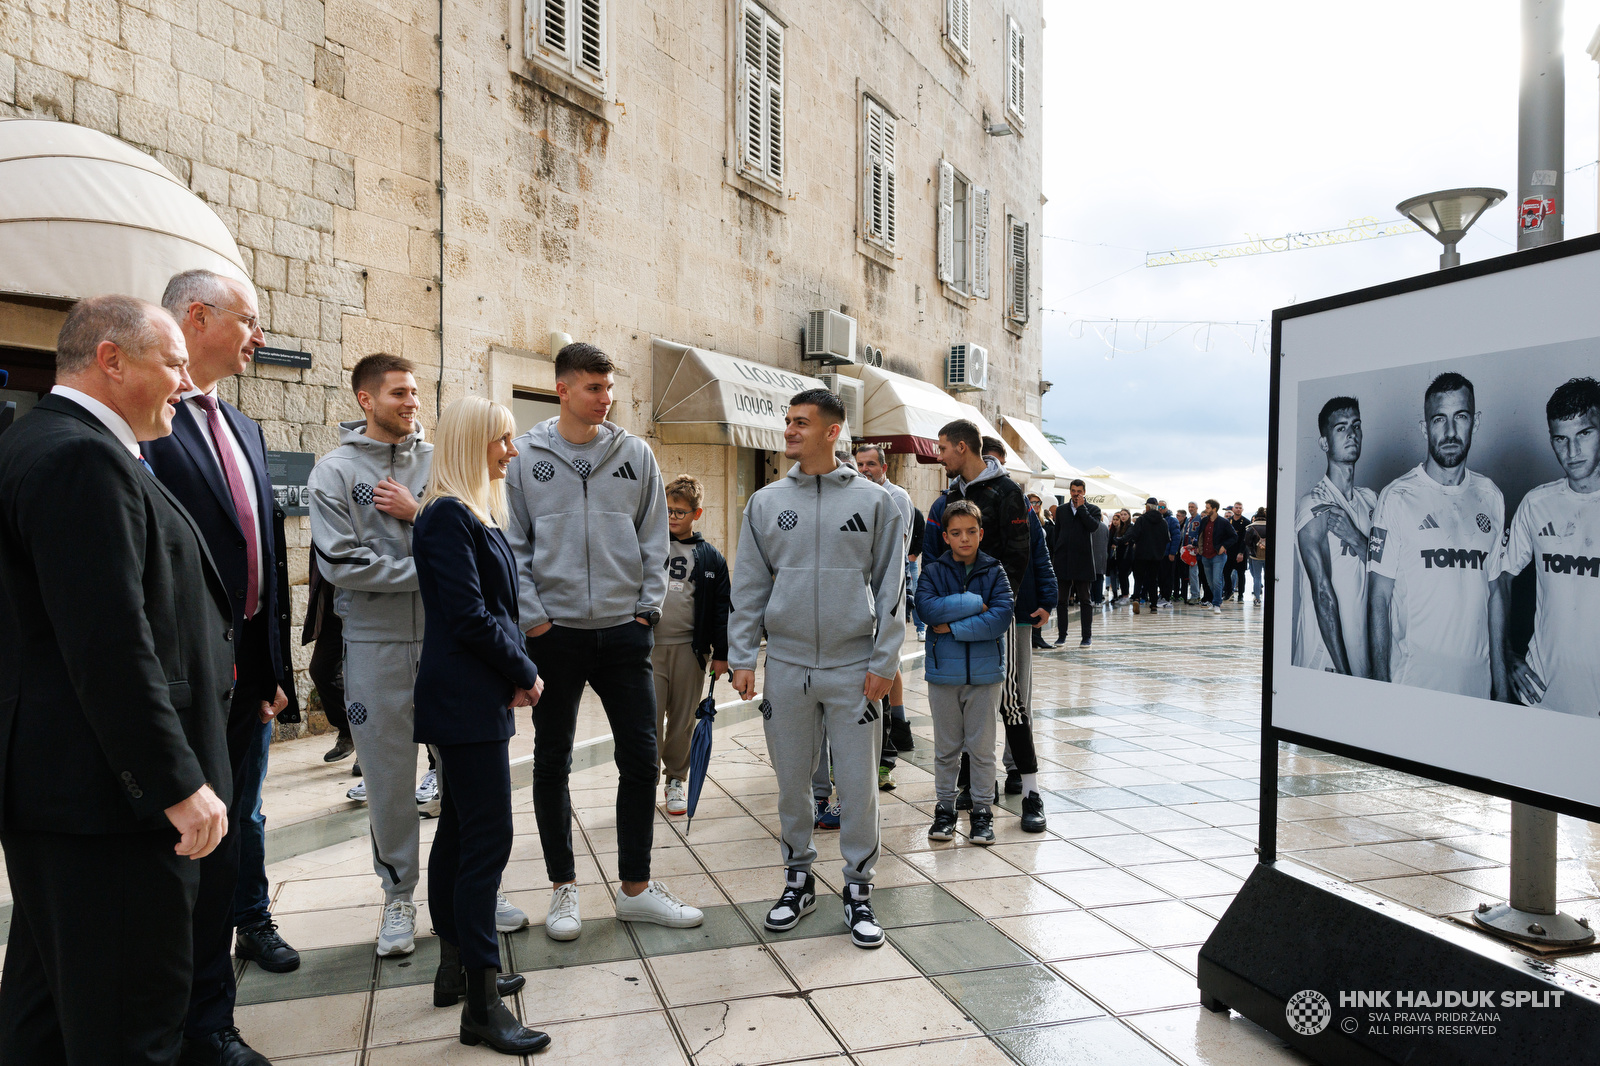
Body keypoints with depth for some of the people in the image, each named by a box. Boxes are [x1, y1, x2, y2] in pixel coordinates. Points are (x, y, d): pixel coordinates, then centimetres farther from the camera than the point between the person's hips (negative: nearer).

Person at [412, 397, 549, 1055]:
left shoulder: (473, 513, 15)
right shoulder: (448, 515, -15)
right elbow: (468, 614, -20)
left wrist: (515, 672, 3)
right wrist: (525, 673, -8)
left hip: (471, 698, 10)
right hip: (467, 700, -10)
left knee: (459, 831, 16)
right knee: (488, 838, -7)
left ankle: (457, 970, 28)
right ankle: (481, 1006, 0)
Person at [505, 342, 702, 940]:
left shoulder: (635, 454, 4)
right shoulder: (524, 458, 0)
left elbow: (654, 541, 7)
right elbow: (512, 546, 0)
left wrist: (647, 609, 0)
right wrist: (532, 617, -7)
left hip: (623, 630, 2)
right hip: (554, 632, -1)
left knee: (641, 759, 5)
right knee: (552, 763, 9)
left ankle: (636, 889, 20)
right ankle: (563, 889, 25)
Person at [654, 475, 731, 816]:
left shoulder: (710, 557, 6)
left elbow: (721, 608, 6)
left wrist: (721, 653, 3)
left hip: (689, 647, 1)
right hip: (649, 645, 0)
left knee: (683, 719, 9)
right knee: (649, 719, 0)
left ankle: (677, 779, 23)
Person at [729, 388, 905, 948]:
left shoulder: (874, 501, 0)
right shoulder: (766, 503, 5)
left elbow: (890, 587, 0)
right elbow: (748, 587, 6)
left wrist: (883, 662, -5)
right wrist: (741, 658, 0)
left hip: (853, 668, -2)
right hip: (786, 665, 2)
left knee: (858, 784, 4)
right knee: (792, 781, 12)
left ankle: (858, 887, 21)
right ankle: (798, 878, 30)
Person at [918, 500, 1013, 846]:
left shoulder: (994, 573, 1)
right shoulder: (933, 572, 1)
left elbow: (1001, 618, -13)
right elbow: (928, 609, -18)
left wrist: (953, 627, -16)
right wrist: (975, 603, -17)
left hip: (984, 672, 0)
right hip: (944, 671, 0)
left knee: (982, 746, 8)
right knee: (946, 748, 11)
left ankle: (982, 810, 19)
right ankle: (944, 808, 23)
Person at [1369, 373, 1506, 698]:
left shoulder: (1491, 497, 7)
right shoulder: (1397, 498, -9)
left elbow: (1495, 592, 11)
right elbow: (1379, 600, -10)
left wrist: (1501, 679, 8)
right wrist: (1380, 684, -13)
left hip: (1477, 679, 5)